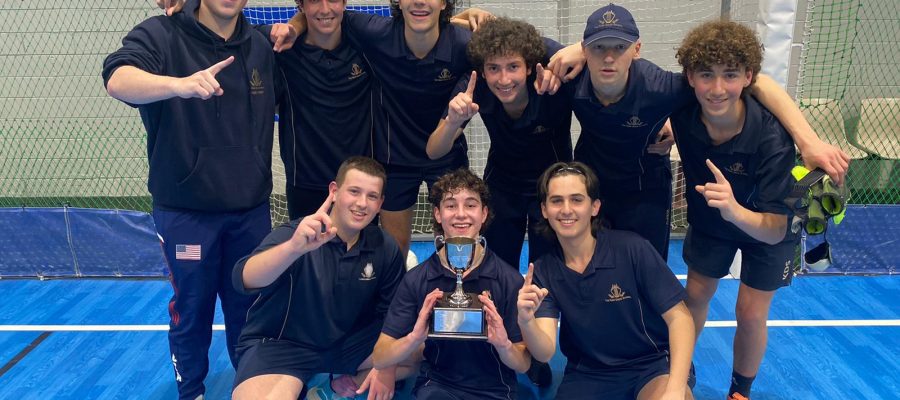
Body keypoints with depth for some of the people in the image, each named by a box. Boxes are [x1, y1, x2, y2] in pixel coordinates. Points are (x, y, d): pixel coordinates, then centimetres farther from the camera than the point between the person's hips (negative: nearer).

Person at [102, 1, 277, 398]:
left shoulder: (261, 47, 3)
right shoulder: (160, 34, -11)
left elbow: (278, 105, 21)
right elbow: (118, 79, -32)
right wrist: (180, 84, -48)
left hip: (251, 207, 4)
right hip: (185, 210, -3)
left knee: (249, 304, 16)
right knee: (191, 308, 12)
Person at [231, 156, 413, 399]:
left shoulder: (385, 249, -6)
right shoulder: (294, 235, -19)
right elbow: (244, 280, -37)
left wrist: (387, 365, -12)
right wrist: (294, 247, -56)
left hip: (349, 342, 5)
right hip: (281, 344, -4)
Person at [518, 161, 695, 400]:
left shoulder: (631, 248, -14)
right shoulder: (543, 271, -6)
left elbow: (679, 317, -11)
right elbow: (545, 353, -13)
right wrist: (526, 322, -36)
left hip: (650, 364, -3)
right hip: (587, 375, 3)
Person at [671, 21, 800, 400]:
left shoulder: (772, 137, -39)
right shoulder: (682, 110, -30)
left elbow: (775, 230, -39)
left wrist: (736, 211, -57)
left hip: (766, 226, -2)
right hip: (708, 218, 3)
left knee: (751, 316, 4)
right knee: (696, 297, 13)